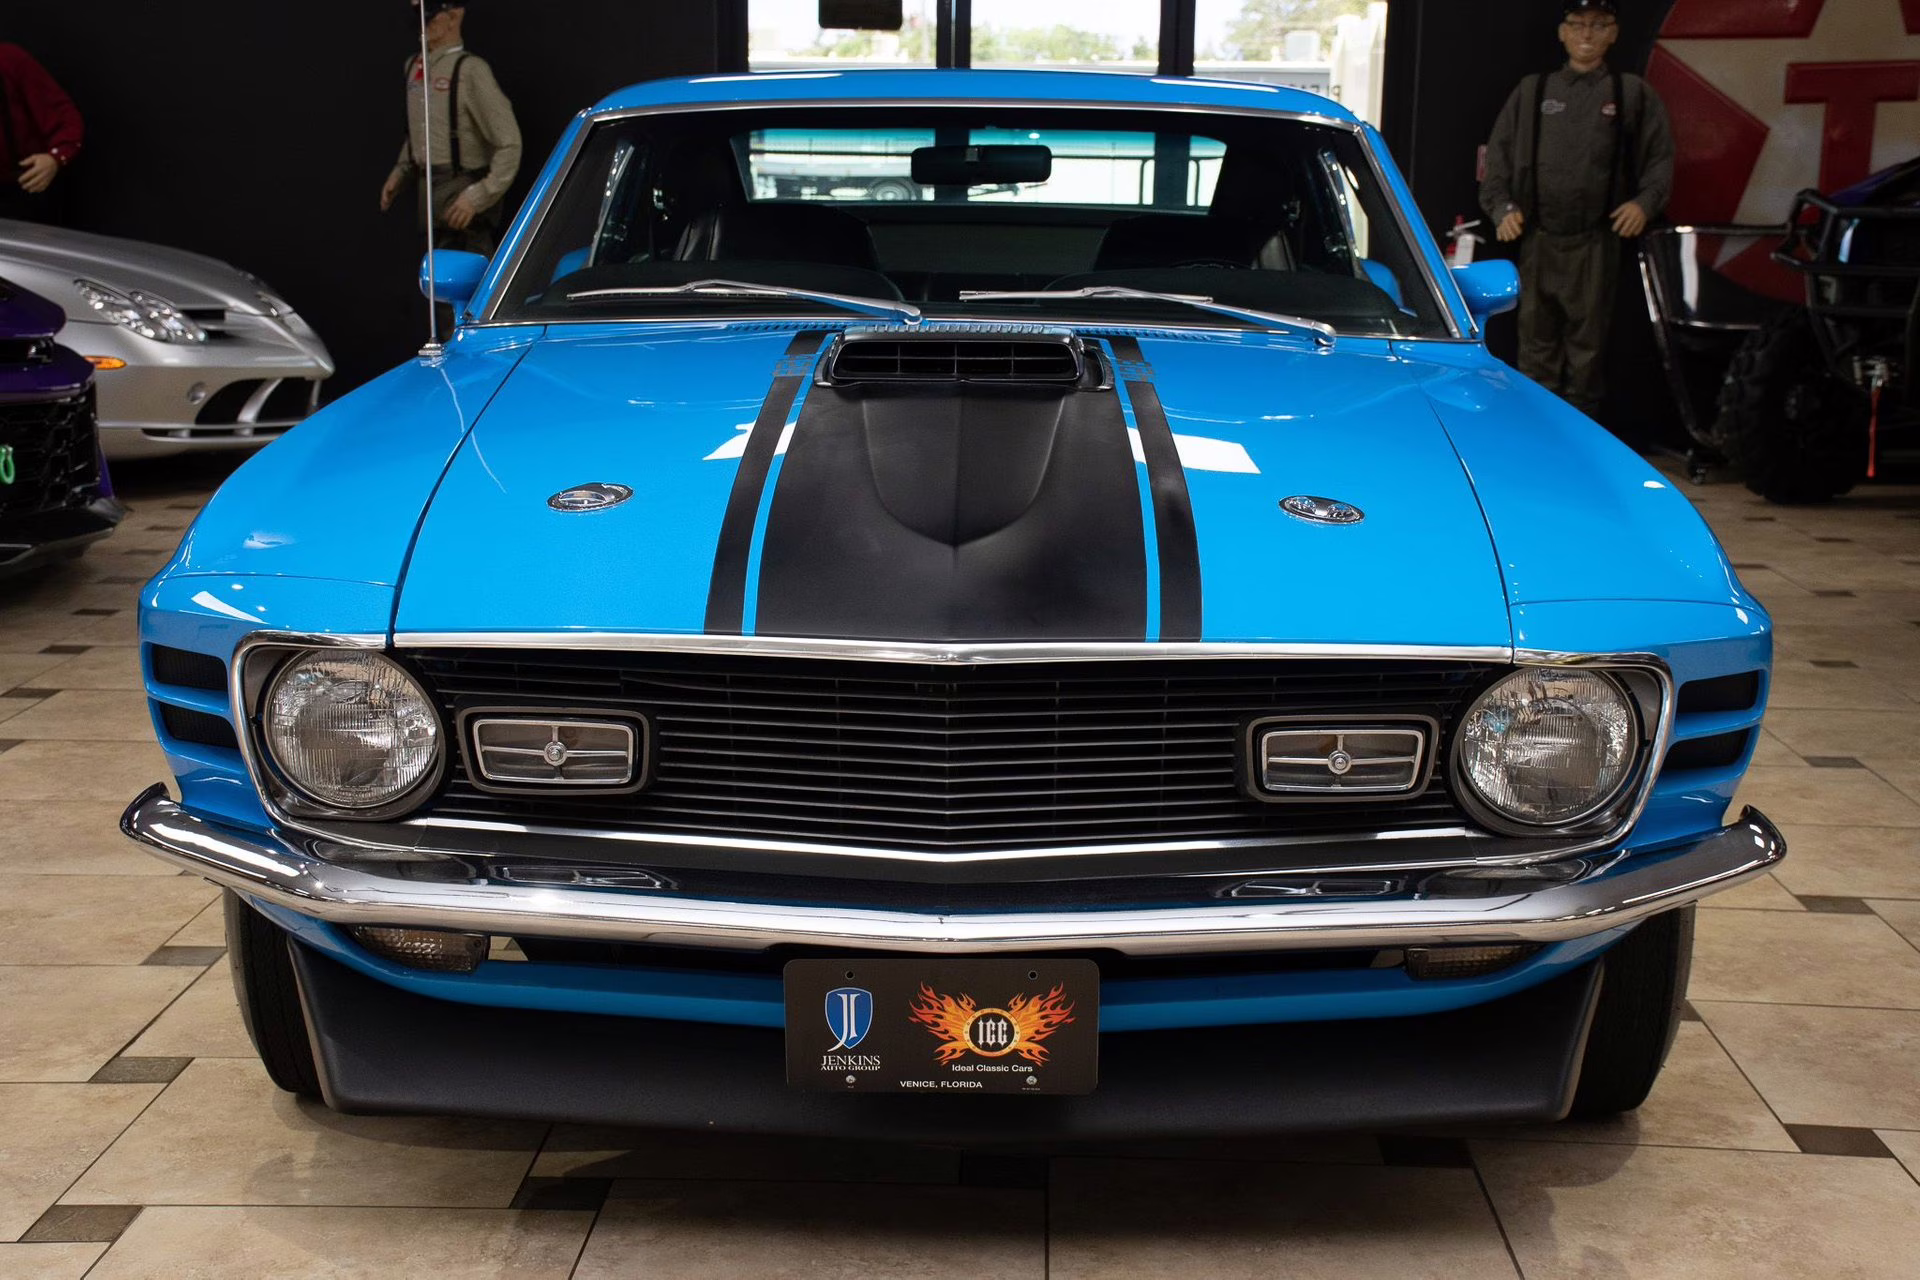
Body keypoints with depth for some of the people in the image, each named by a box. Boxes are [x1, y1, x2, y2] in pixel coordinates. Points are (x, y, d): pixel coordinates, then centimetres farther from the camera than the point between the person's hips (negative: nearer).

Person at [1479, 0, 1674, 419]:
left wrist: (1645, 202, -8)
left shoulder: (1632, 94, 7)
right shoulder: (1531, 92, 11)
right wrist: (1501, 207, 0)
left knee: (1588, 343, 2)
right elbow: (1498, 154, 12)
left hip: (1598, 242, -1)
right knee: (1537, 340, 3)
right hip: (1537, 239, 1)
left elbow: (1660, 158, 8)